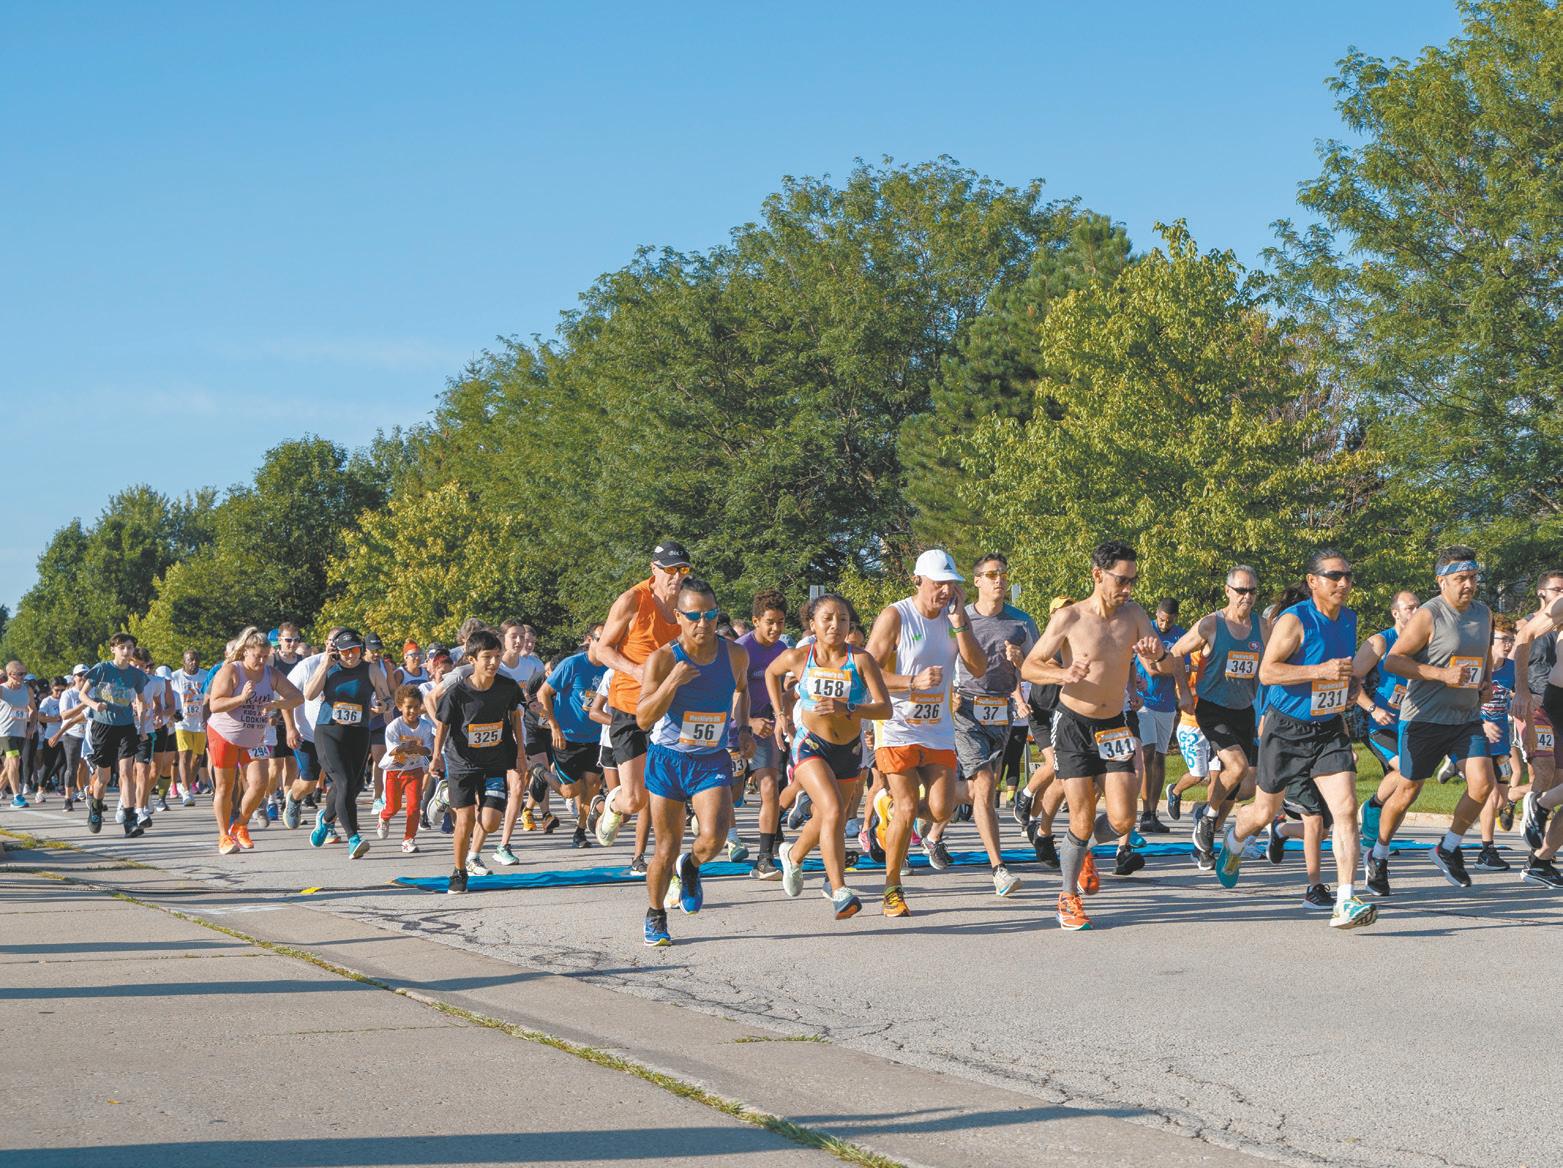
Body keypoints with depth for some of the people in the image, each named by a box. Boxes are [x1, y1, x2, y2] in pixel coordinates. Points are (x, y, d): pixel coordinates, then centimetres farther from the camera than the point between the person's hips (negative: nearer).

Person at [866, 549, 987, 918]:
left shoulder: (954, 616, 7)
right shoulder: (894, 617, -9)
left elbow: (978, 669, -2)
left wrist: (960, 622, -11)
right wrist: (914, 682, -22)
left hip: (938, 730, 5)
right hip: (898, 728, -5)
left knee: (941, 810, -6)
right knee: (907, 811, -8)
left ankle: (891, 804, 29)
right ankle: (892, 890, 10)